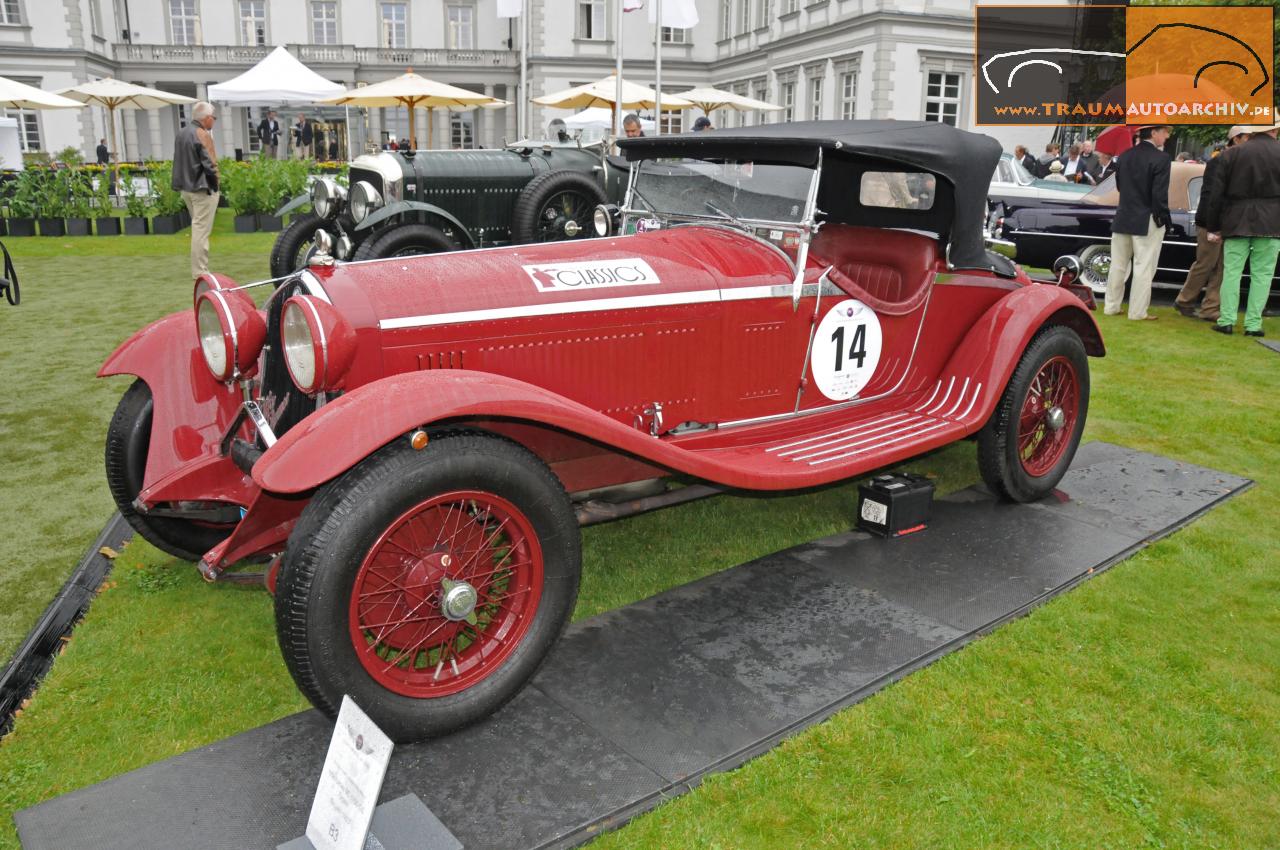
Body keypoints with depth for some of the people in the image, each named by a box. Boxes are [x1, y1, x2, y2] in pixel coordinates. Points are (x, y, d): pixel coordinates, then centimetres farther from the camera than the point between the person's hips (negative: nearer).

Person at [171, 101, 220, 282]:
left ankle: (198, 268, 23)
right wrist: (215, 182, -7)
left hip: (186, 188, 9)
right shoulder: (202, 134, -15)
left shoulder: (182, 133, 13)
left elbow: (179, 161, 16)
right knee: (201, 230, -6)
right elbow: (210, 164, -19)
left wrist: (184, 181, 16)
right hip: (203, 188, -9)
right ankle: (200, 272, -4)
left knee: (198, 228, 18)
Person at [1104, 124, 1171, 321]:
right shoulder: (1160, 158, -14)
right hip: (1147, 222, -6)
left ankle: (1112, 307, 21)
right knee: (1143, 269, 1)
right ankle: (1137, 312, 5)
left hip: (1122, 219, 6)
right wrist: (1162, 218, -5)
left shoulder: (1126, 155, 4)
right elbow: (1159, 193, -16)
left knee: (1118, 266, 14)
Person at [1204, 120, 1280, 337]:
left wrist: (1213, 227, 8)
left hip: (1237, 222, 1)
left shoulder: (1232, 154, 1)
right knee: (1262, 274, 3)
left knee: (1231, 271, 5)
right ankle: (1253, 324, 1)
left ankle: (1227, 320, 2)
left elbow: (1216, 193, 1)